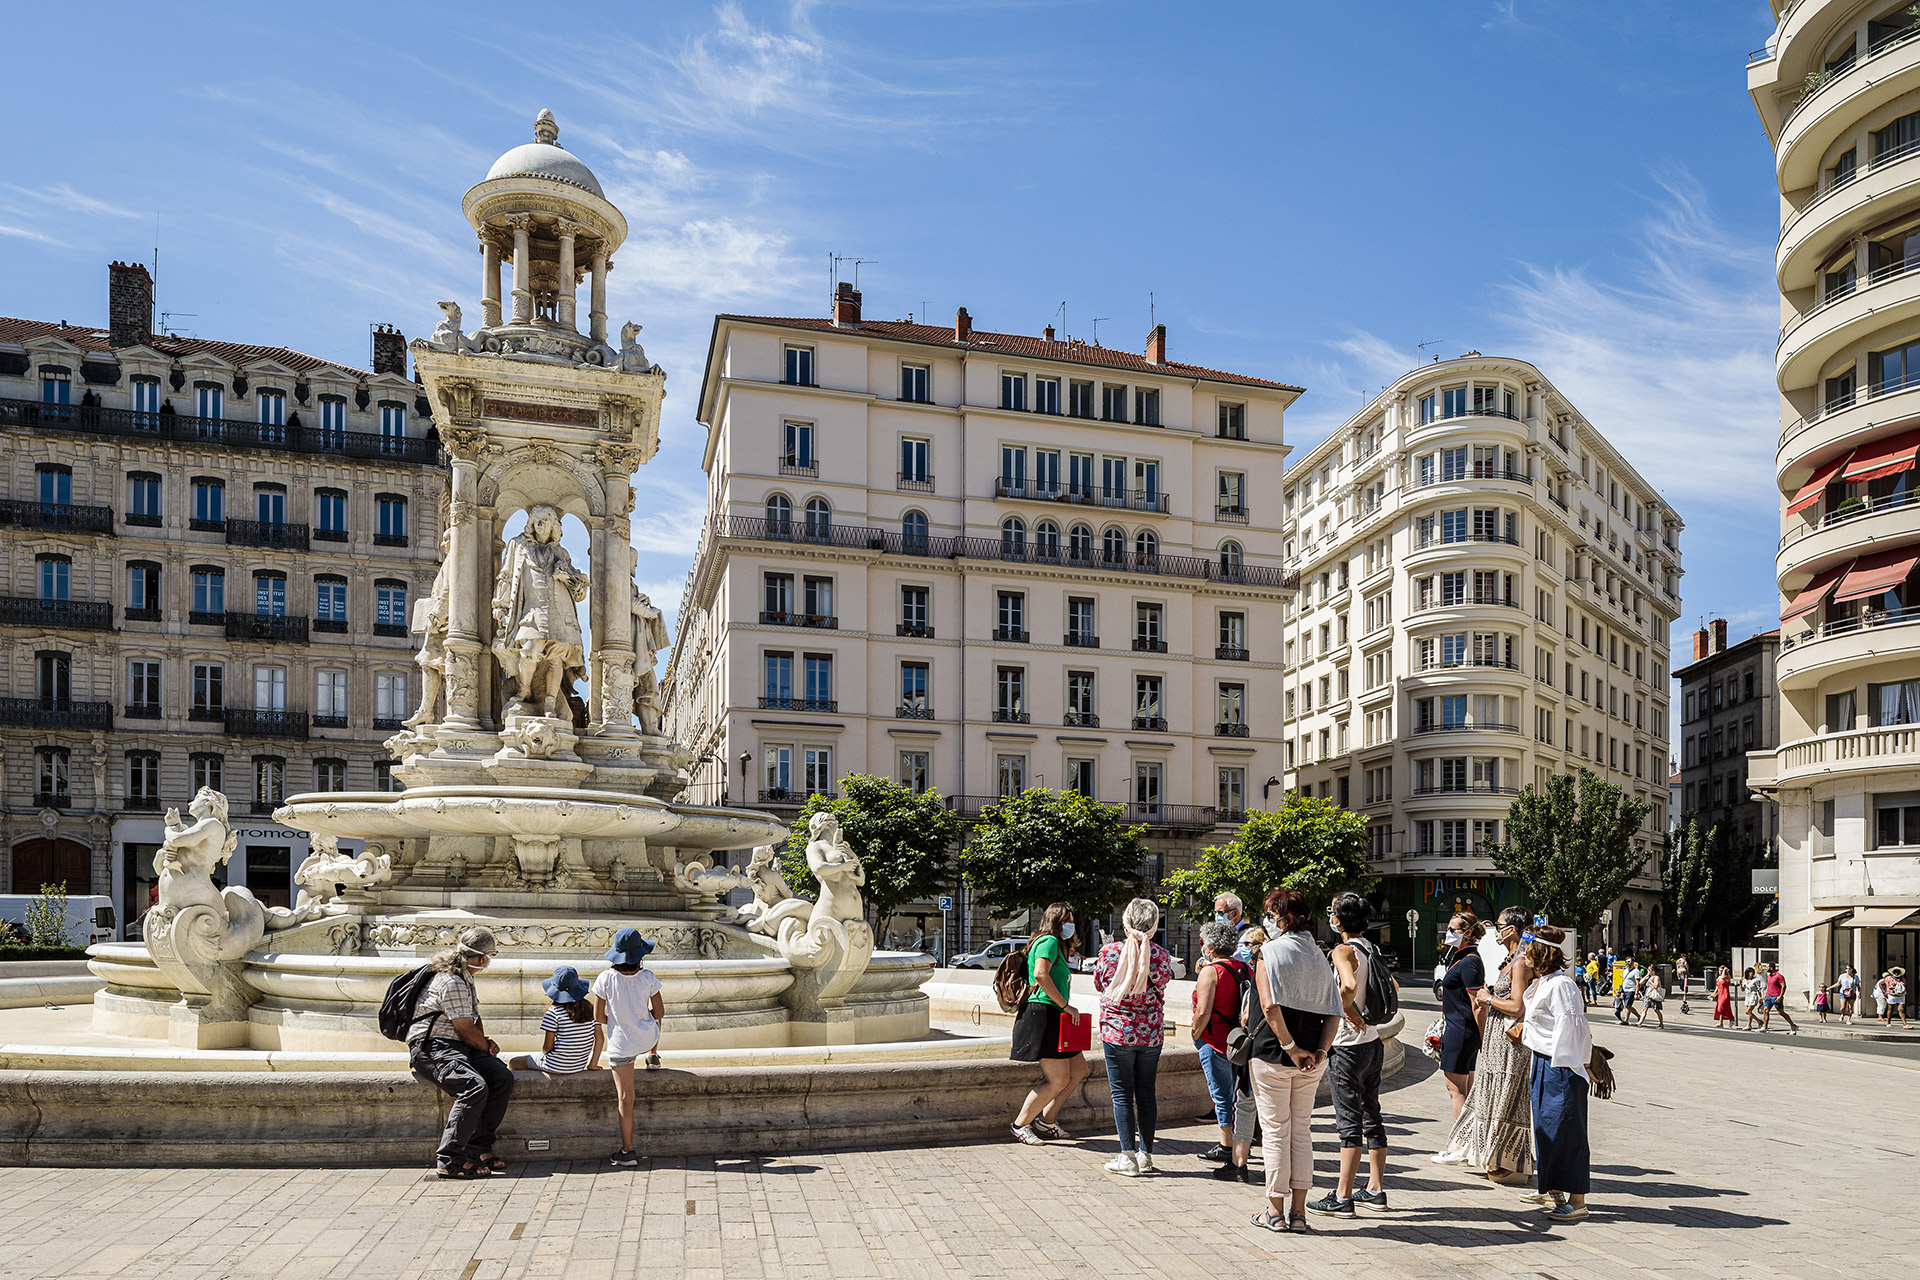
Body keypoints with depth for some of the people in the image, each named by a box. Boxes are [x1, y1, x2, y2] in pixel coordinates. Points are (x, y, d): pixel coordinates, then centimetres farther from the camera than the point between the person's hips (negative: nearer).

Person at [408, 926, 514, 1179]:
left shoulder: (465, 978, 16)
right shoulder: (452, 982, -18)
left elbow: (475, 1017, 26)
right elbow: (466, 1029, -14)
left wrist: (486, 1042, 8)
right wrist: (487, 1048, 3)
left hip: (457, 1046, 10)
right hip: (431, 1047, -10)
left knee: (503, 1078, -11)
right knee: (475, 1087, -32)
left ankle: (479, 1147, -4)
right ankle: (450, 1161, -26)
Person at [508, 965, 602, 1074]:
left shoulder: (554, 1012, -17)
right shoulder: (589, 1008, -3)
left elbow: (547, 1047, -14)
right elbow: (600, 1038, -4)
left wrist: (543, 1050, 8)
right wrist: (592, 1065, 3)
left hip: (555, 1067, -6)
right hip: (579, 1067, 6)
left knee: (513, 1063, 18)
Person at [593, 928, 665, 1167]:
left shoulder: (605, 979, -13)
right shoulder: (647, 978, -12)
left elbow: (598, 1017, -7)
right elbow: (659, 1012, -4)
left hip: (620, 1044, -1)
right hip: (648, 1037, 1)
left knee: (625, 1098, 5)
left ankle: (627, 1152, 9)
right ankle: (652, 1056, 42)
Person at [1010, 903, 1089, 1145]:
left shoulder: (1056, 945, 23)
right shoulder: (1049, 941, -9)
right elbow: (1040, 975, -24)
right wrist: (1065, 1005, -19)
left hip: (1053, 1018, 11)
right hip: (1042, 1015, -11)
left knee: (1079, 1068, 12)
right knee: (1058, 1080, -9)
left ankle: (1047, 1120, 17)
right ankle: (1020, 1124, 2)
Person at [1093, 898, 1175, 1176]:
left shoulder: (1110, 952, -10)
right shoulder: (1161, 955, -7)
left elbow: (1099, 984, 5)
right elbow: (1163, 983, 7)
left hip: (1118, 1032, -2)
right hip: (1152, 1034, 3)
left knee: (1122, 1095, 4)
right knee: (1146, 1093, 12)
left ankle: (1128, 1156, 4)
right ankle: (1145, 1154, 18)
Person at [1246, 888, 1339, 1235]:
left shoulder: (1270, 952, -11)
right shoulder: (1319, 955, 8)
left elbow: (1270, 1006, -22)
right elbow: (1334, 1011, 2)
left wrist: (1290, 1047, -16)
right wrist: (1320, 1051, -3)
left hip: (1273, 1054, -5)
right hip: (1311, 1060, 5)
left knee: (1275, 1132, 6)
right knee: (1302, 1132, 14)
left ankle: (1275, 1212, 13)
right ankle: (1299, 1212, 17)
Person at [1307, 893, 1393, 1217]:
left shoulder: (1343, 951, -17)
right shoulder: (1372, 949, 8)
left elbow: (1349, 985, -35)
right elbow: (1391, 984, 20)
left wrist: (1348, 1009, -18)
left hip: (1347, 1046, -8)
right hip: (1373, 1041, 8)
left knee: (1349, 1120, -4)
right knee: (1371, 1115, 15)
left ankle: (1343, 1197, 2)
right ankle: (1376, 1189, 23)